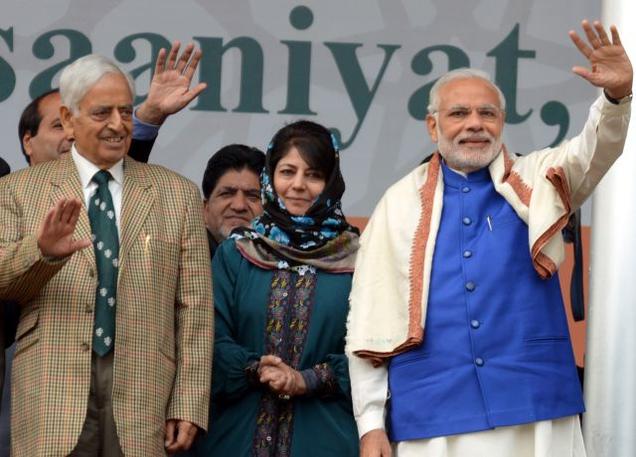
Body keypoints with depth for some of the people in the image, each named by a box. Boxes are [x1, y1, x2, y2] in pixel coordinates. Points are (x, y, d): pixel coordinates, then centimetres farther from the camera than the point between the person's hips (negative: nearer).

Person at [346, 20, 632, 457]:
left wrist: (617, 95, -31)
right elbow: (369, 320, 7)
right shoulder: (400, 203, 8)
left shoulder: (536, 182, 9)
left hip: (535, 409, 0)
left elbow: (595, 150, -10)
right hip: (431, 419, 0)